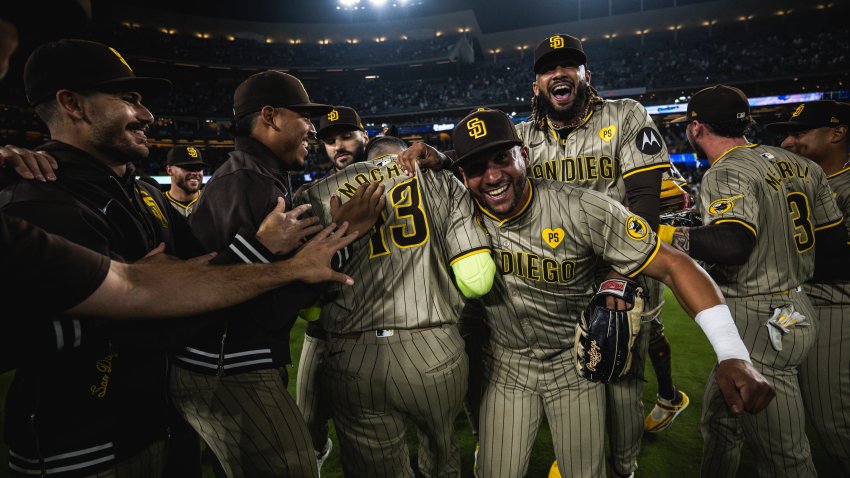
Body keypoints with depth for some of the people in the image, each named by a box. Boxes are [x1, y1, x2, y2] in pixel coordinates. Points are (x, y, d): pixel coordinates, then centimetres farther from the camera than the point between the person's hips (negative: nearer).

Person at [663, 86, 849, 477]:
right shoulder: (800, 165, 10)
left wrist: (668, 235, -20)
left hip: (759, 327, -9)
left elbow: (731, 244, -32)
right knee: (719, 422, 23)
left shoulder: (726, 174, -15)